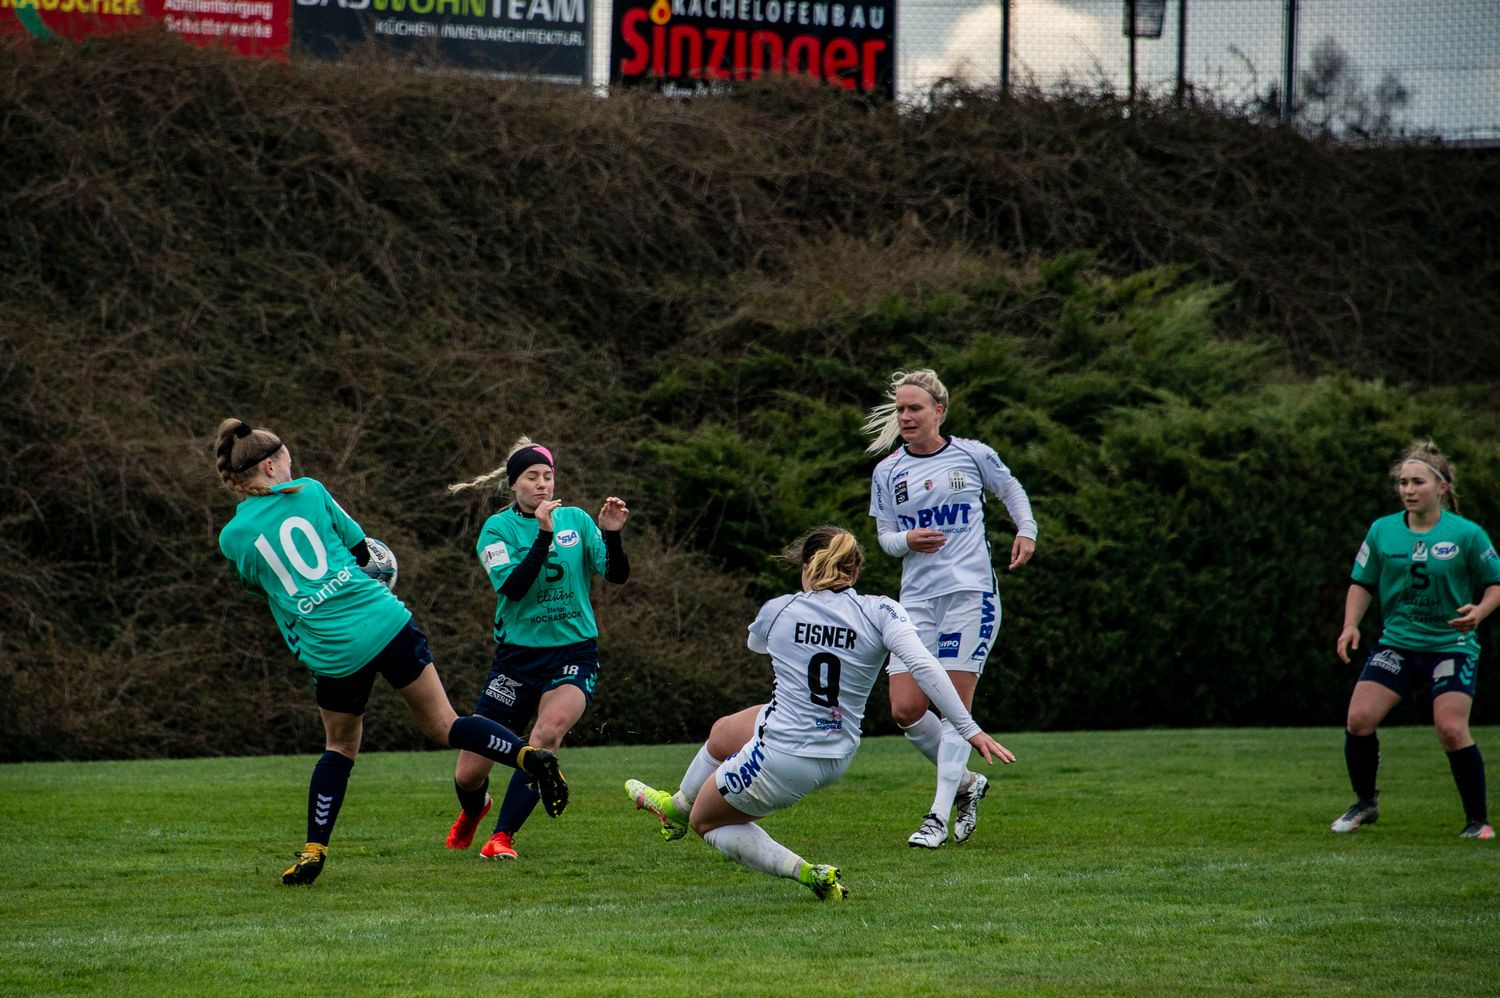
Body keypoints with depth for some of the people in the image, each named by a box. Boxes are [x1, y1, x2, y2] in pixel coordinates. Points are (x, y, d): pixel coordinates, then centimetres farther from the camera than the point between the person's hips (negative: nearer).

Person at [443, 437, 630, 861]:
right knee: (469, 773, 1)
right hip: (517, 658, 0)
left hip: (574, 655, 0)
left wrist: (611, 535, -20)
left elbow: (617, 575, -3)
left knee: (549, 731, -32)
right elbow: (512, 587, -19)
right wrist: (543, 535, -27)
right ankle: (472, 811, 40)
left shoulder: (576, 520, 3)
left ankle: (503, 836, -21)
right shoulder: (499, 528, -3)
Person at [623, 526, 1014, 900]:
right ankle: (676, 807, 58)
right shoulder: (879, 612, -10)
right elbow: (924, 667, -22)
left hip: (778, 758, -5)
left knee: (706, 821, 24)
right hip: (837, 759, 5)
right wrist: (970, 731, -21)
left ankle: (803, 871, 7)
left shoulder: (778, 611, -7)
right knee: (722, 733, 34)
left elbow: (755, 643, 18)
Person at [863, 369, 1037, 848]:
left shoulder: (972, 455, 2)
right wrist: (906, 541, -10)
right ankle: (966, 783, 18)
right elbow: (885, 536, 12)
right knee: (906, 709, -5)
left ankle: (939, 816, -5)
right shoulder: (887, 472, 7)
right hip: (917, 598, 3)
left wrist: (1026, 531, 3)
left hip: (971, 591, -3)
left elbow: (1011, 489, 19)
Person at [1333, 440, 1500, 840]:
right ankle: (1365, 804, 12)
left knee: (1451, 728, -18)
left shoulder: (1467, 534, -7)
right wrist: (1351, 625, -5)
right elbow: (1362, 583, 10)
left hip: (1452, 645, -3)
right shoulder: (1382, 531, 1)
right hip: (1397, 640, 3)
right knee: (1359, 718, -11)